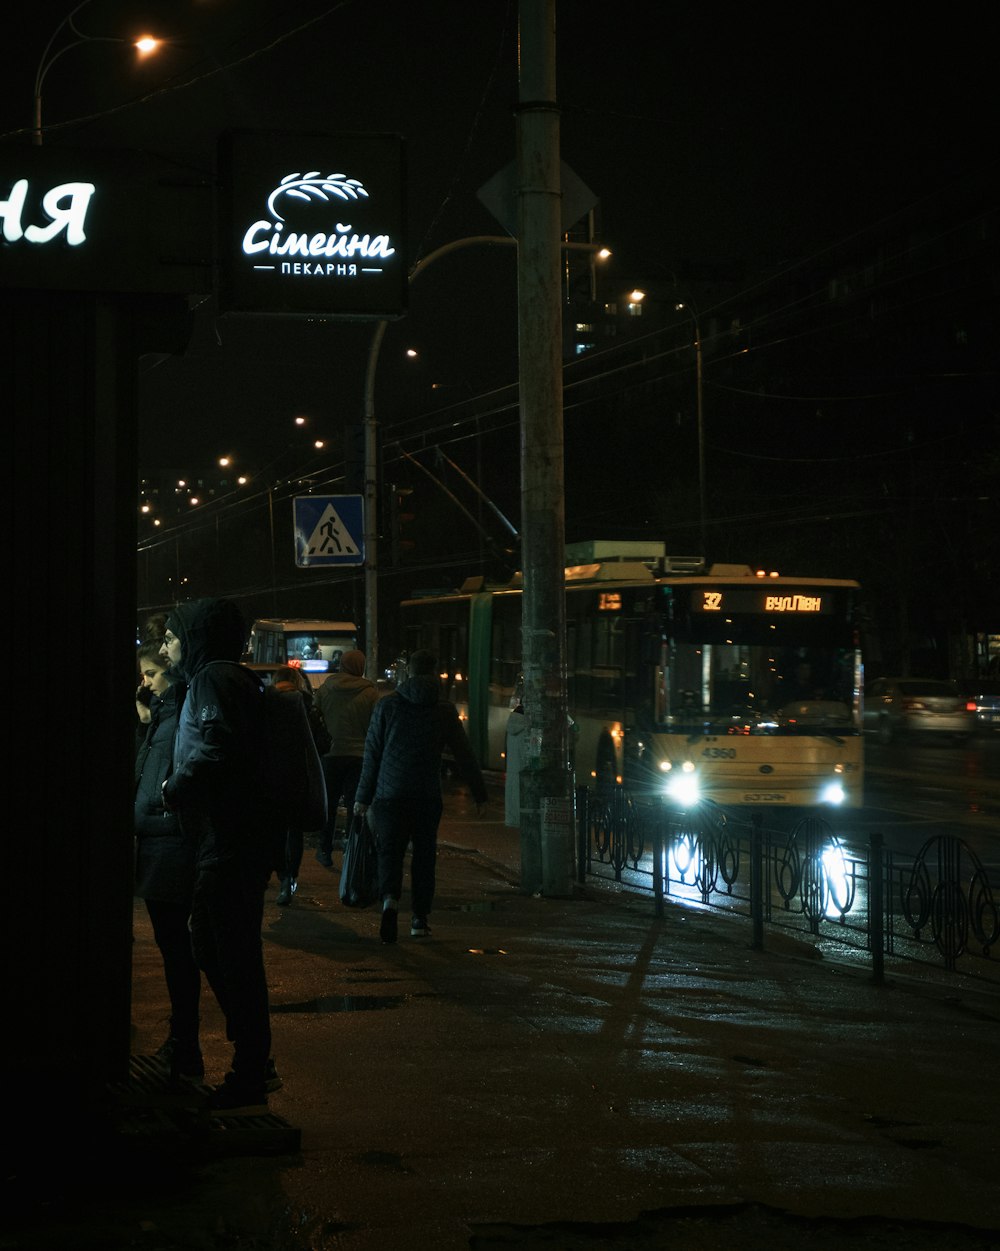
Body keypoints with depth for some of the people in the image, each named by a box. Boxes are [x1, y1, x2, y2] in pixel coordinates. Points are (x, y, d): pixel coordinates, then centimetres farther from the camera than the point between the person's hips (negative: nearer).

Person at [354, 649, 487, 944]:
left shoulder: (387, 704, 1)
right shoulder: (444, 710, 2)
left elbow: (372, 754, 2)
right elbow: (464, 755, 5)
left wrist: (363, 796, 8)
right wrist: (480, 794, 12)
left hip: (389, 794, 0)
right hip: (427, 796, 0)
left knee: (390, 853, 1)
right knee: (424, 854, 11)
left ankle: (390, 900, -25)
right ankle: (419, 918, 12)